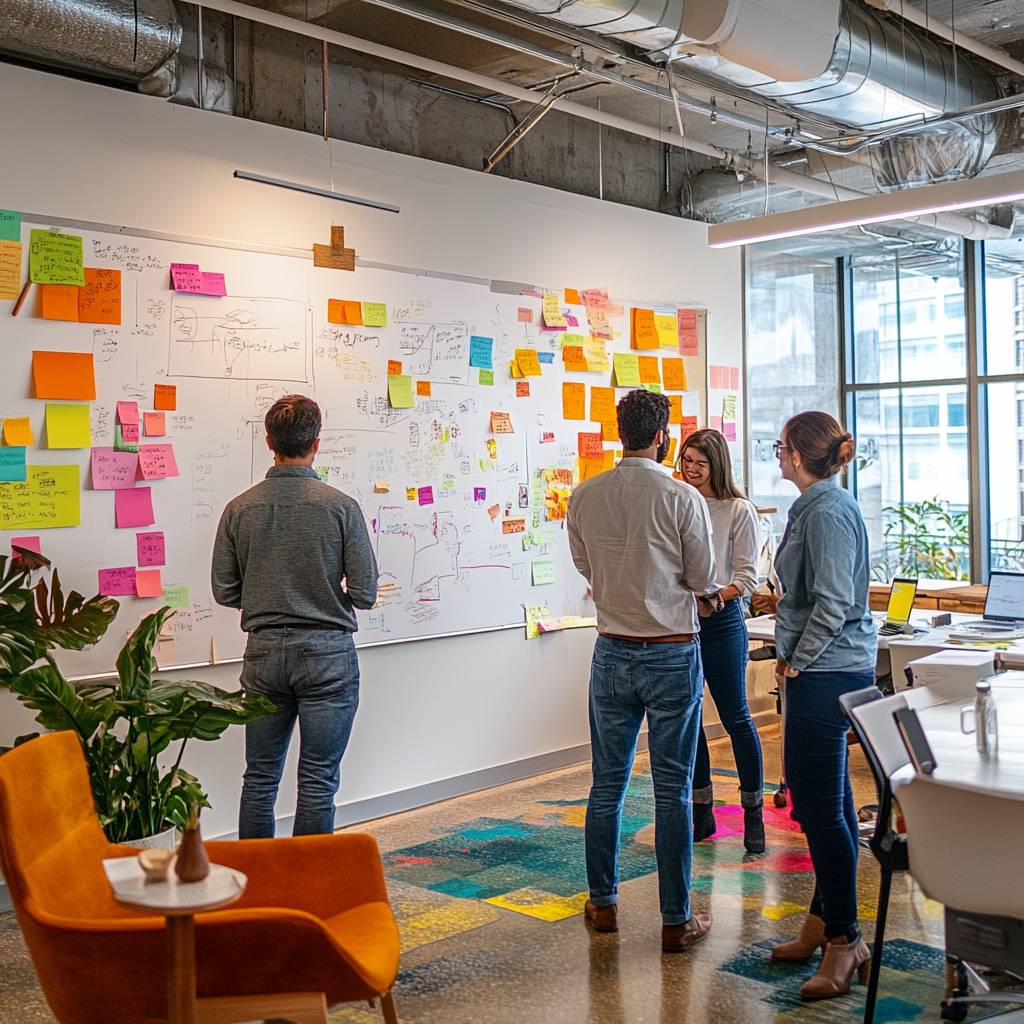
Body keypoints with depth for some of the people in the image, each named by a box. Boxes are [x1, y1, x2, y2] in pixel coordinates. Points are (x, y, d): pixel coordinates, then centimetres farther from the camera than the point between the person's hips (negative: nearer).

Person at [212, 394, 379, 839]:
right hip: (327, 655, -3)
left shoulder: (240, 509, 0)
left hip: (264, 654, 3)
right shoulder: (341, 507, -9)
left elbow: (224, 591, 4)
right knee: (318, 781, 5)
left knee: (260, 777, 13)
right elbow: (365, 594, -8)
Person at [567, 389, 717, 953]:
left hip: (613, 652, 3)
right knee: (672, 789, 5)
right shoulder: (683, 499, -13)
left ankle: (602, 902, 27)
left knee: (607, 783, 15)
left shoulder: (584, 496, -3)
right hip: (673, 653, -3)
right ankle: (677, 919, 13)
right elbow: (703, 578, -6)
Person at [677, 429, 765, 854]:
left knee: (736, 718, 1)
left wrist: (712, 599, -18)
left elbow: (748, 576, -5)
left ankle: (753, 815, 14)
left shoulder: (739, 511, -3)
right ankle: (702, 813, 22)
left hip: (721, 621, -4)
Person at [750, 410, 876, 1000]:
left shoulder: (826, 512, -17)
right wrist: (782, 603, 23)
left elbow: (833, 602, -21)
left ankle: (844, 940, 2)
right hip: (834, 671, 11)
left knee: (820, 807, -6)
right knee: (830, 804, 16)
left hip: (825, 672, -11)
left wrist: (797, 660, -13)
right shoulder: (823, 506, 15)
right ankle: (826, 923, 26)